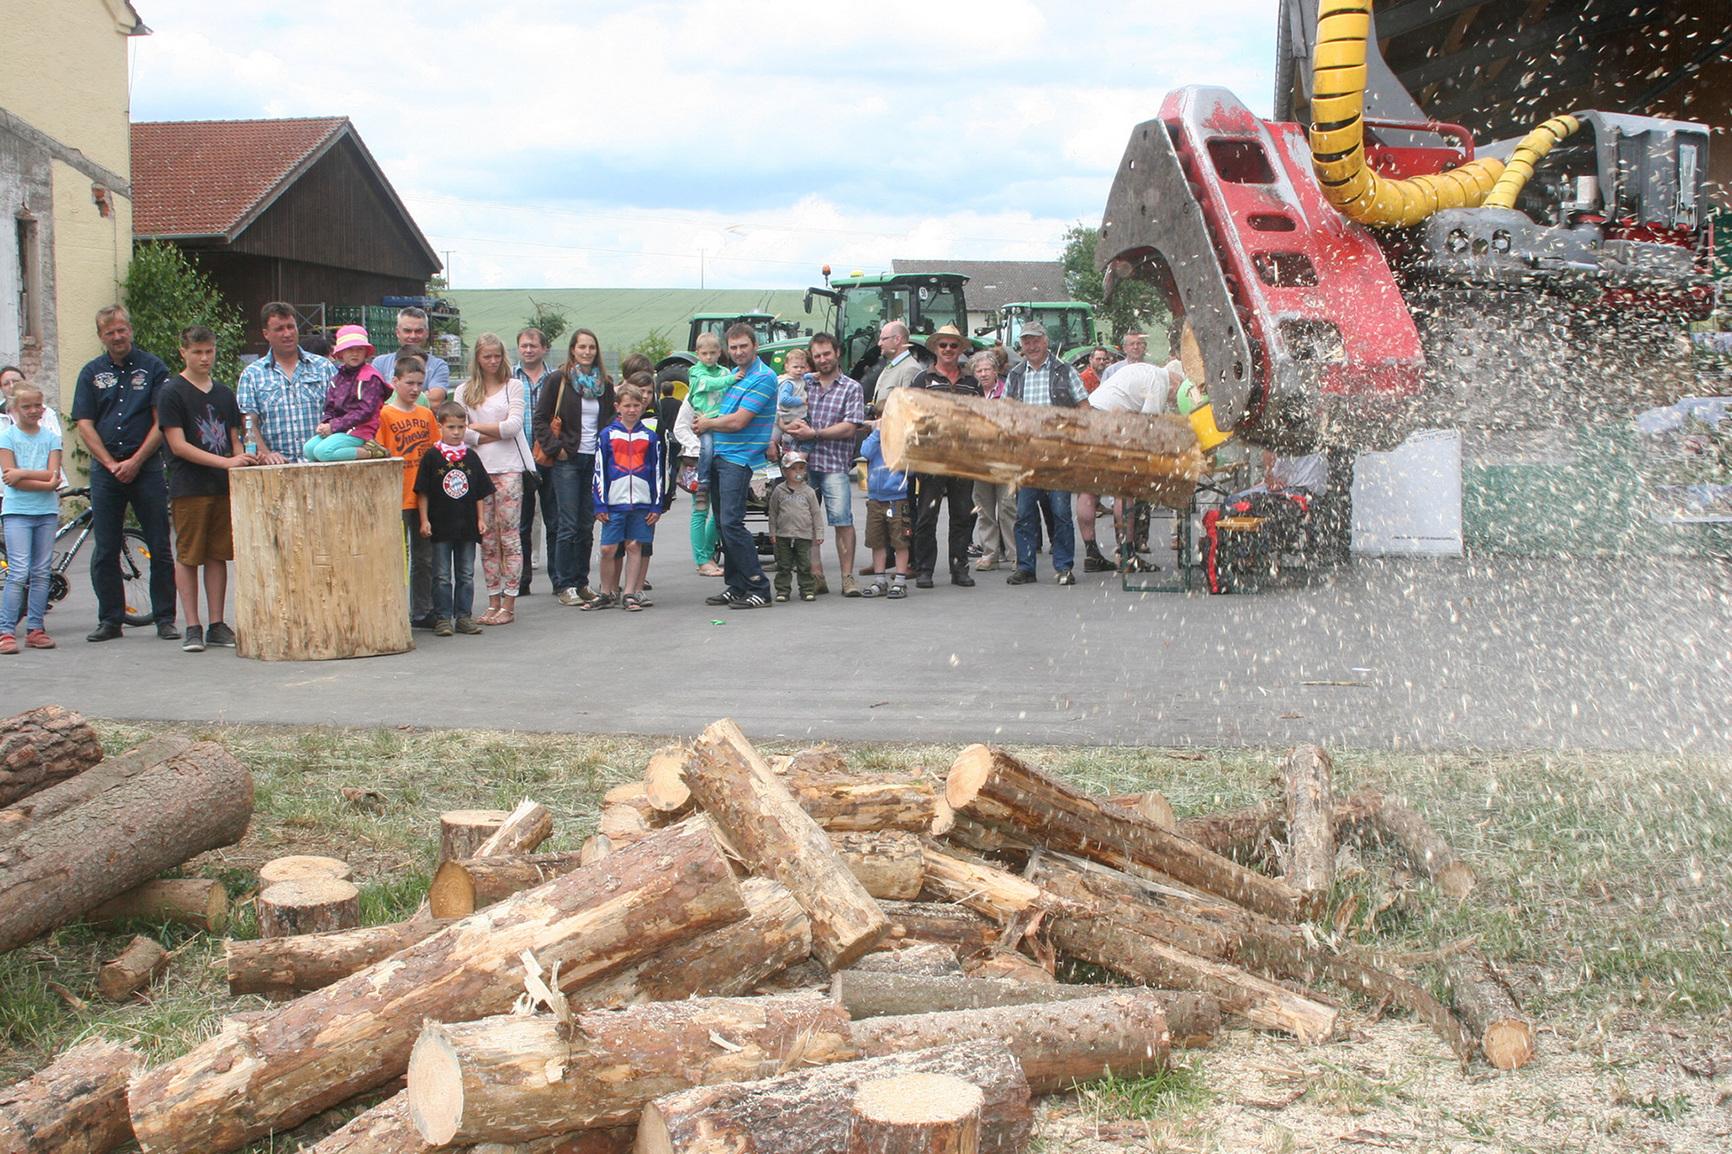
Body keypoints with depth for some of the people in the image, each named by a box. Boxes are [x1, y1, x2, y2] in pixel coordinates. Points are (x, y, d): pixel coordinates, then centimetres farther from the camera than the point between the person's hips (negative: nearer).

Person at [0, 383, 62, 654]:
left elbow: (53, 474, -2)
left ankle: (35, 629, 10)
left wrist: (22, 473, -13)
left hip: (46, 511, 3)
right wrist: (46, 482, -15)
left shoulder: (51, 437, 9)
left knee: (41, 573, 4)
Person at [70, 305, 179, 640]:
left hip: (146, 466, -2)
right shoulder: (91, 373, 10)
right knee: (105, 550, 4)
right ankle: (109, 620, 12)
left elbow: (161, 423, -3)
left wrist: (136, 461, -10)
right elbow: (85, 425, 5)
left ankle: (165, 618, 5)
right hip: (104, 468, 2)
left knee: (160, 548, -1)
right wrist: (111, 464, -6)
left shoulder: (153, 368, 3)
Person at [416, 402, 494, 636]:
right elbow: (422, 492, -3)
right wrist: (424, 520, -8)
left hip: (467, 525, 3)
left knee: (466, 575, 8)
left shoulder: (472, 457, 6)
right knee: (442, 576, 3)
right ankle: (442, 618, 8)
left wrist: (480, 519, 5)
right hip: (441, 526, -3)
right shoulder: (431, 457, -4)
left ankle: (463, 617, 15)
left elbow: (480, 492, 10)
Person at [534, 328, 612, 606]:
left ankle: (582, 582, 14)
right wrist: (554, 448, -9)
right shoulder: (559, 380, -2)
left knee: (587, 525, 7)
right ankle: (565, 586, -1)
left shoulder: (605, 383, 11)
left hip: (595, 460, 4)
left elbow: (611, 419, 19)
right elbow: (540, 418, -2)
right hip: (567, 460, -4)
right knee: (569, 525, -6)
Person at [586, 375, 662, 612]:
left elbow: (657, 472, 9)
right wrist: (600, 505, -1)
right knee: (608, 549, -1)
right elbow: (599, 472, 4)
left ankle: (630, 594, 10)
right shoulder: (607, 435, 3)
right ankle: (608, 594, 12)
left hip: (642, 503, 1)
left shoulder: (650, 436, 6)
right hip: (614, 502, -1)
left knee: (635, 547, 3)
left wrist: (657, 505, 5)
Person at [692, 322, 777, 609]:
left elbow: (738, 421, -15)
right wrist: (704, 424, 5)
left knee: (731, 523, -15)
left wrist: (707, 423, -1)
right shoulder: (733, 374, 18)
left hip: (739, 458, -9)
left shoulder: (763, 378, -11)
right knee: (723, 524, 9)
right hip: (718, 456, 9)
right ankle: (735, 586, 15)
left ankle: (759, 588, -11)